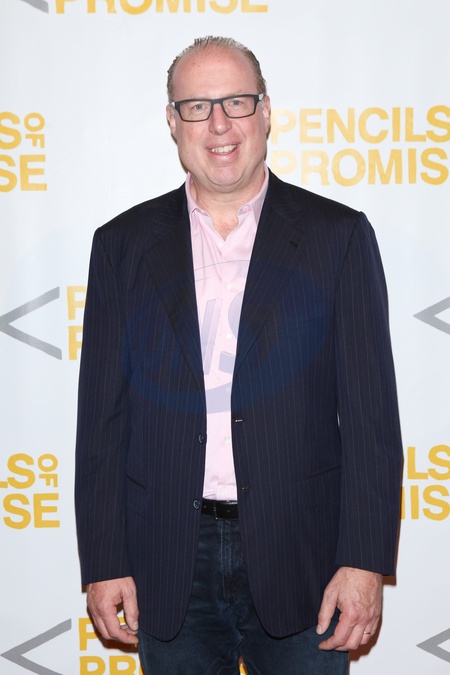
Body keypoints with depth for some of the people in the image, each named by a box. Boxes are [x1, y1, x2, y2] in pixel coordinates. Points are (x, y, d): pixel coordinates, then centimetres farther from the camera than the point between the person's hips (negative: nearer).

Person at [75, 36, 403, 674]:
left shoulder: (339, 235, 0)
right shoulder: (123, 244, 4)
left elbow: (370, 411, -3)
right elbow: (102, 414, 3)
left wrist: (365, 561, -9)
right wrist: (104, 563, -1)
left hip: (301, 560, -1)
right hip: (169, 567, 2)